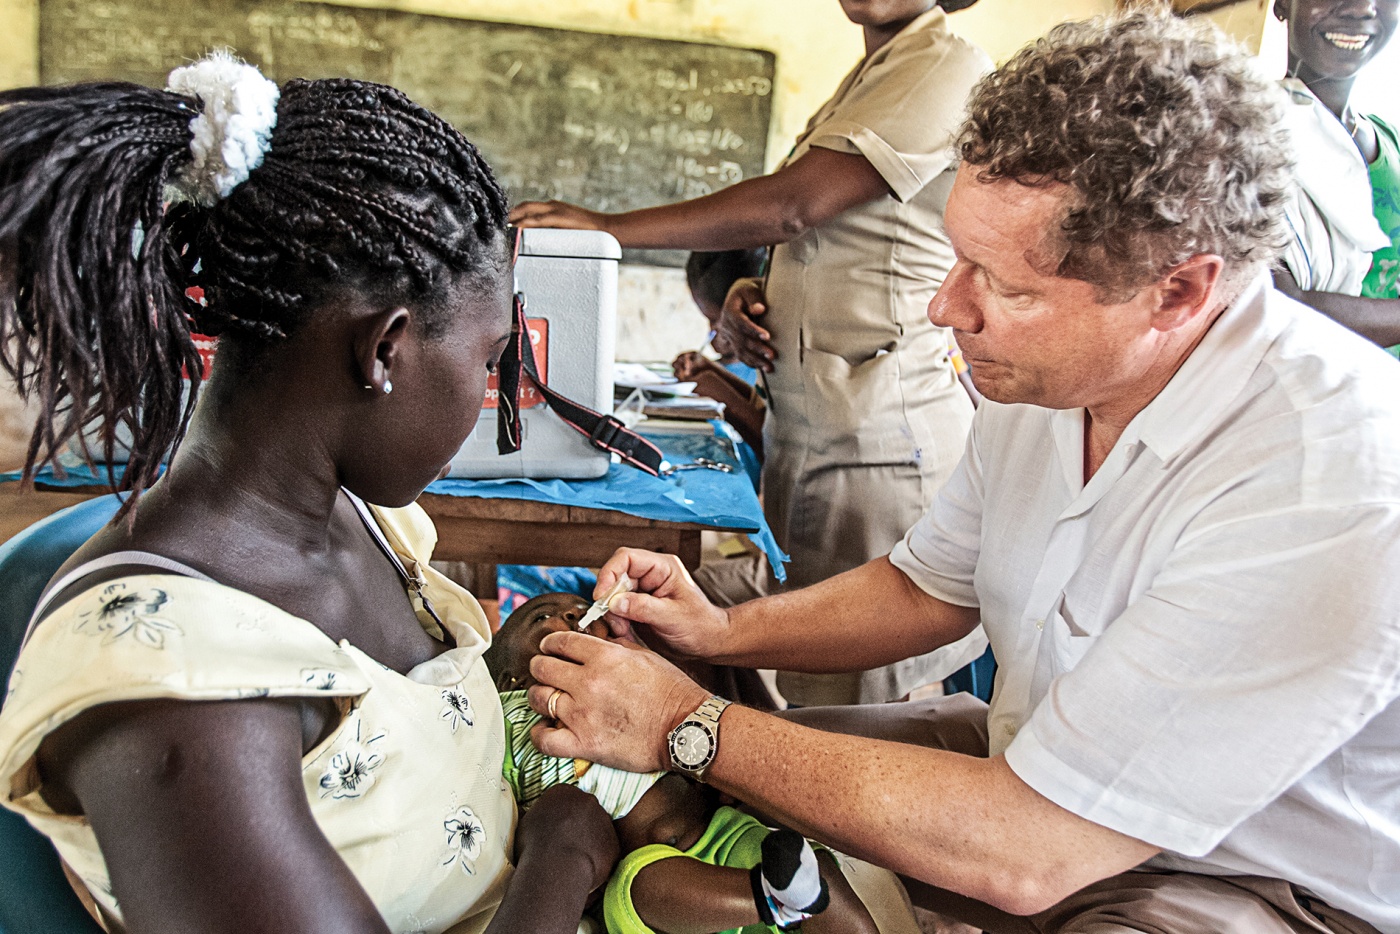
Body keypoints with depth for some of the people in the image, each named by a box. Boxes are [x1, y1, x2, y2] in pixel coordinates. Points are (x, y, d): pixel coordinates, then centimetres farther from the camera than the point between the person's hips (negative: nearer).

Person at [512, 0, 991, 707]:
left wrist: (608, 226, -12)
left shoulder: (947, 69, -7)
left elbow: (792, 204, -16)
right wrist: (746, 298, -3)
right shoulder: (867, 79, 21)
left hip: (879, 441, -8)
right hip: (802, 426, 9)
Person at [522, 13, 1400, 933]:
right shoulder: (1050, 378, -7)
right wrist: (725, 631, -7)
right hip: (1043, 769, 7)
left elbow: (1021, 856, -31)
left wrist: (689, 726, -24)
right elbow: (928, 589, 9)